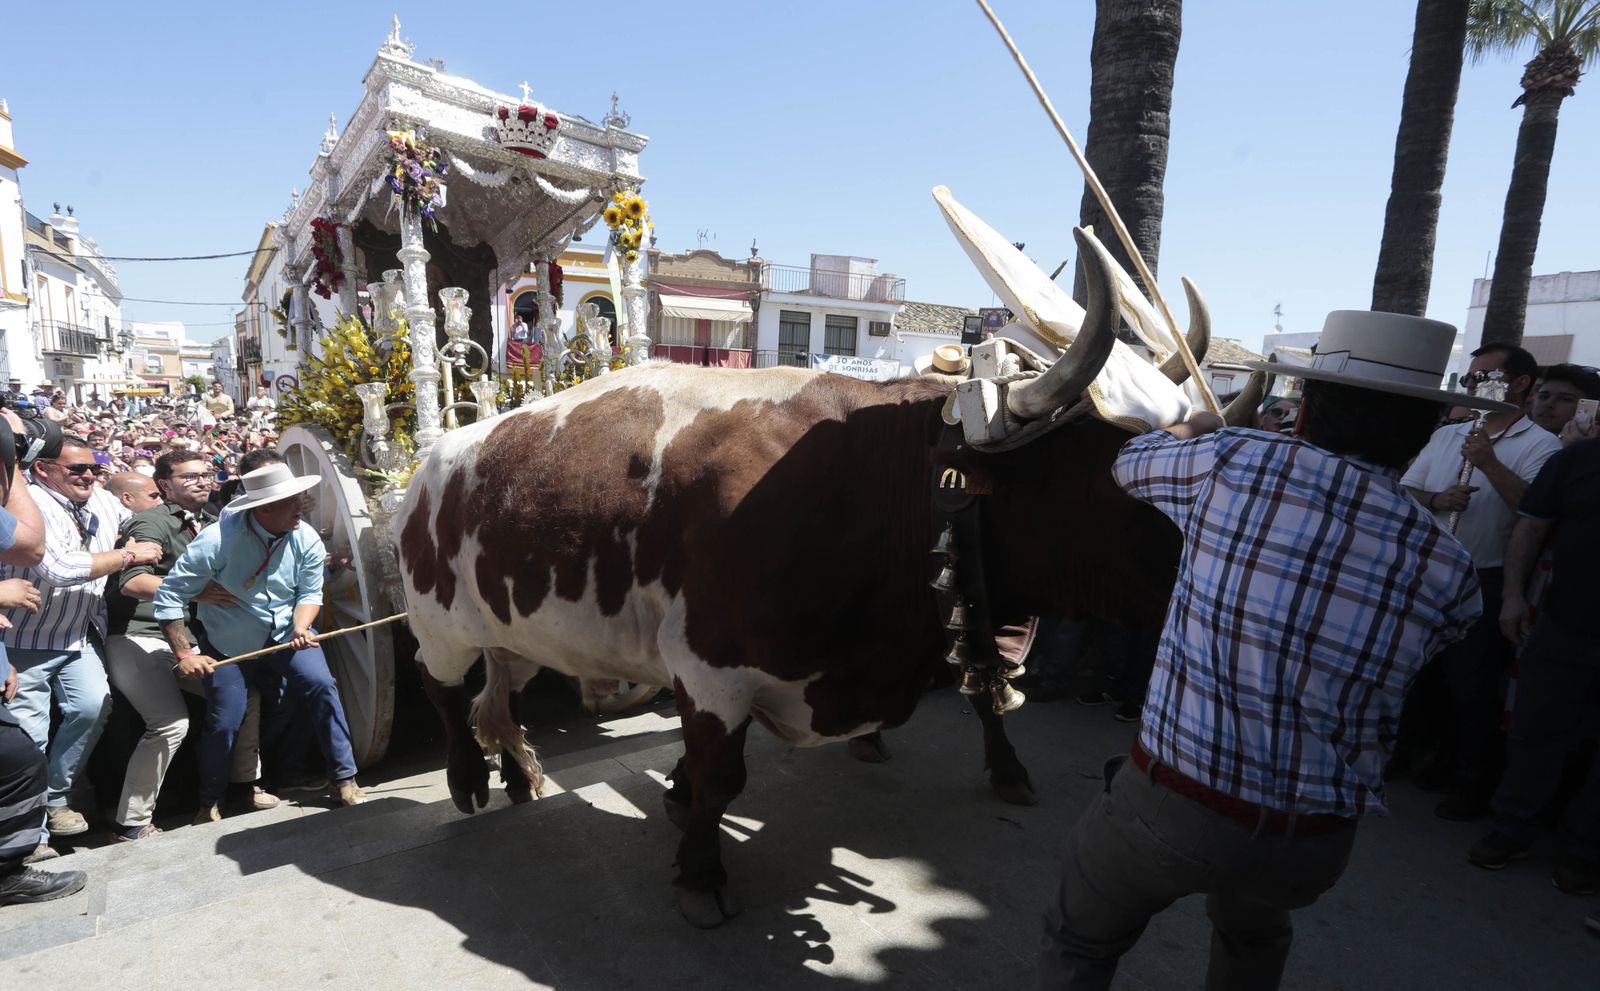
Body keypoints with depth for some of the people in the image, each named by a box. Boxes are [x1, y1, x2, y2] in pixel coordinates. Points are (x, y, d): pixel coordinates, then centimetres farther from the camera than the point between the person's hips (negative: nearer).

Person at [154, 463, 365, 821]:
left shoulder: (307, 539, -14)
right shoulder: (218, 540, -24)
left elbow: (310, 592, -3)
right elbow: (169, 595, -19)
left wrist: (301, 628, -23)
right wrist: (184, 654, -20)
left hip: (285, 631, 2)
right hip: (229, 641, -2)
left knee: (322, 685, -18)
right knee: (224, 722, -4)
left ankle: (344, 779, -6)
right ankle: (209, 803, 25)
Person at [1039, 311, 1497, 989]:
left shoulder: (1233, 463, -12)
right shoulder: (1446, 570, -4)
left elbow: (1130, 465, 9)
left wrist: (1193, 429, 31)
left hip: (1173, 802, -3)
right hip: (1313, 843, 4)